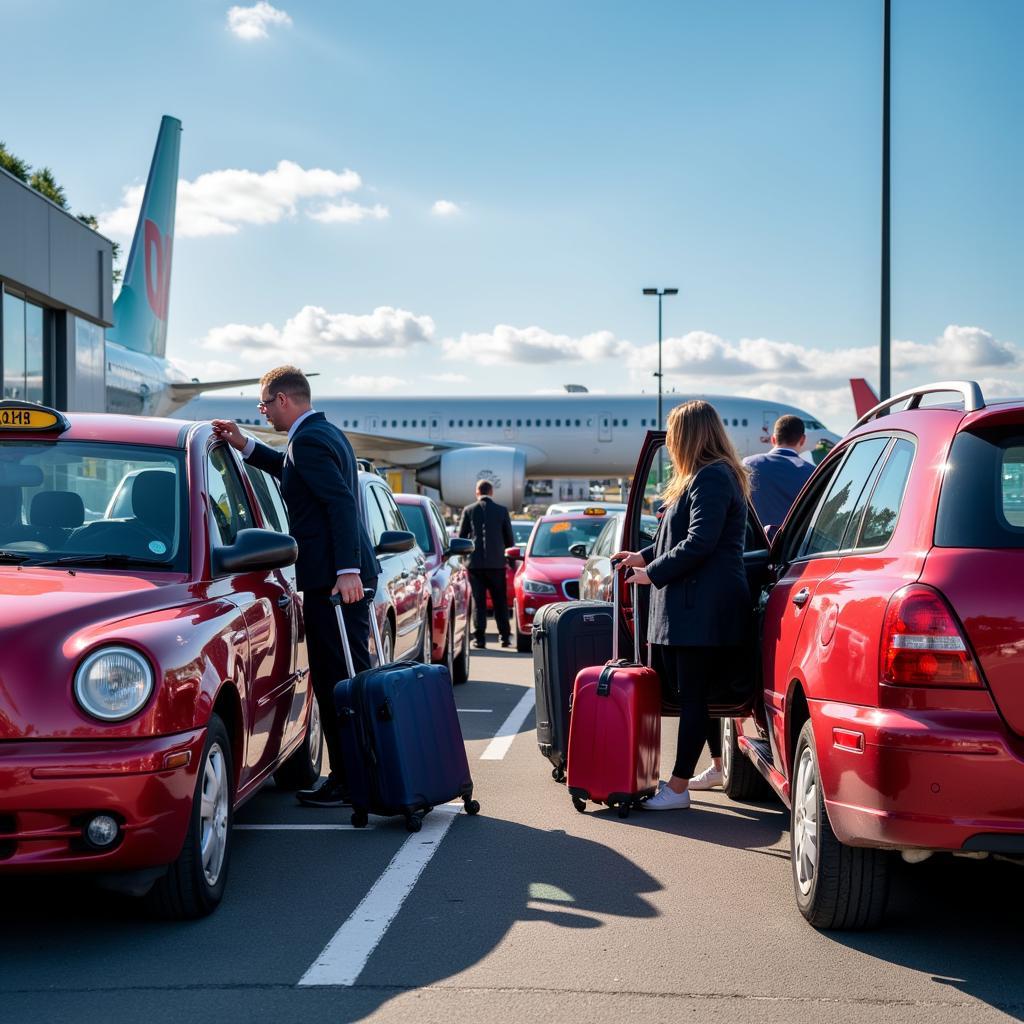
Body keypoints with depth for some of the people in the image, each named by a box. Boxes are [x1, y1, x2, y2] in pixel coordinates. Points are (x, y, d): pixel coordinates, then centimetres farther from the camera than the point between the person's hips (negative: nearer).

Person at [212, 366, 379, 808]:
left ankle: (348, 781, -3)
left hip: (332, 580, -11)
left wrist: (348, 570, -27)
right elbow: (294, 470, 36)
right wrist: (246, 446, 28)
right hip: (343, 576, 11)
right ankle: (352, 774, 21)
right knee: (343, 679, 14)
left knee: (336, 681, -7)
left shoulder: (309, 440, -14)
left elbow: (341, 503, -22)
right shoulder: (325, 433, 18)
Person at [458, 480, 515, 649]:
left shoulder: (468, 510, 2)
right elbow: (510, 540, 5)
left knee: (478, 602, 3)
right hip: (496, 562, 0)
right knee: (500, 602, 9)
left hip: (475, 562, 0)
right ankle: (505, 637, 6)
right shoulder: (502, 510, 2)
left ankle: (479, 638, -2)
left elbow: (461, 537, 4)